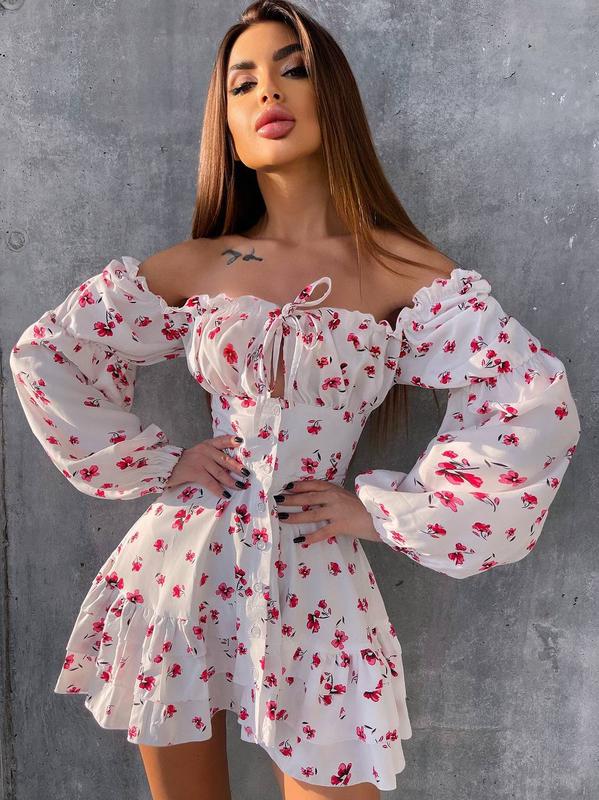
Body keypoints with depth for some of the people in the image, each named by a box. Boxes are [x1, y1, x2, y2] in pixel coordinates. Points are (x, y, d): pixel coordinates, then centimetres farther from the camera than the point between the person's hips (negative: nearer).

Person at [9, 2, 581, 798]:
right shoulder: (191, 268, 2)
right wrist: (157, 463, 0)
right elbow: (46, 354, 8)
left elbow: (536, 403, -10)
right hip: (183, 569, 2)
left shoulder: (403, 270, -4)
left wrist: (383, 509, -9)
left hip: (315, 582, -2)